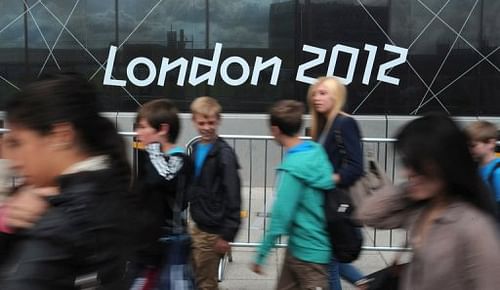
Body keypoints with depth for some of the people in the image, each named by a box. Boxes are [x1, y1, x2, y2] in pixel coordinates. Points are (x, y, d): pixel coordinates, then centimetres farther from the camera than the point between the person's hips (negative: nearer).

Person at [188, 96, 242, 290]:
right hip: (198, 226, 8)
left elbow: (233, 197, -19)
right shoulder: (196, 148, 7)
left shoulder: (224, 154, -17)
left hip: (213, 231, -7)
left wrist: (227, 235, -19)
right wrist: (194, 221, 15)